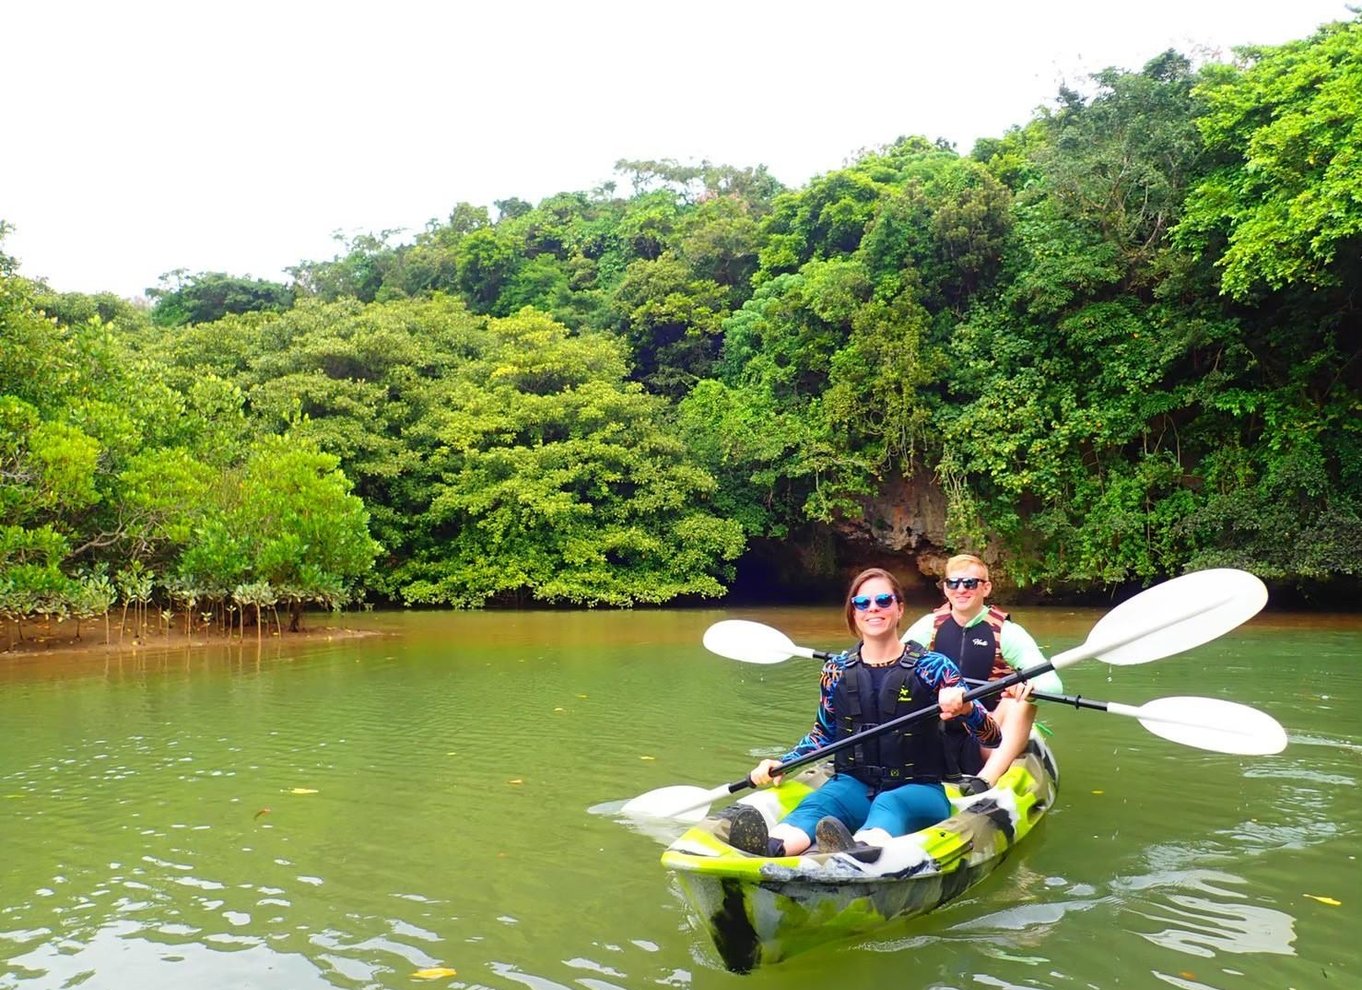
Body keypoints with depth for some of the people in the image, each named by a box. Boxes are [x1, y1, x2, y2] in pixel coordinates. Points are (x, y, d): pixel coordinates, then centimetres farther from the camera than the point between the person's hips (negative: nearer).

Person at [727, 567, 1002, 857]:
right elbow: (824, 734, 21)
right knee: (815, 804, -31)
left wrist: (964, 707, -28)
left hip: (918, 790, -2)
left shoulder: (932, 667, -1)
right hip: (854, 785, 2)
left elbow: (992, 737, -5)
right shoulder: (836, 671, 7)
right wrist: (781, 763, 3)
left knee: (888, 805, -37)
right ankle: (771, 849, -64)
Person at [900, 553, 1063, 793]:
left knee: (1021, 702, -28)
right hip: (938, 732, 2)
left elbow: (1052, 683, -13)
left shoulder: (1005, 632, -4)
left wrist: (1031, 686, -36)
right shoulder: (929, 626, 3)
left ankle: (985, 780, -40)